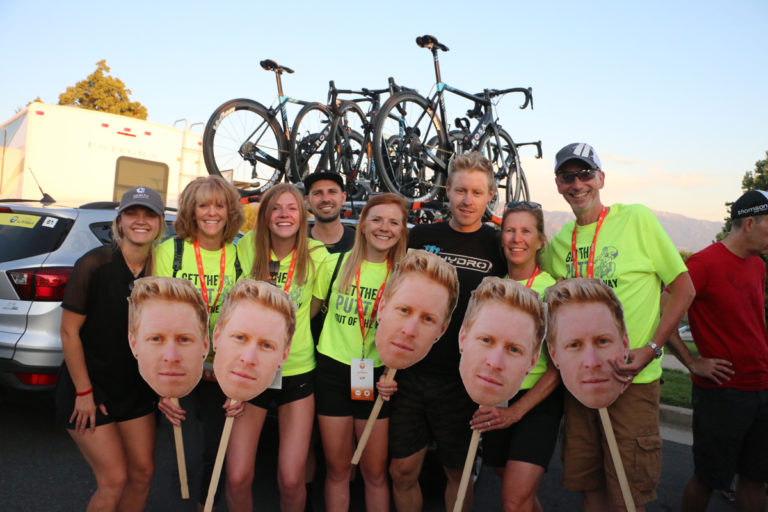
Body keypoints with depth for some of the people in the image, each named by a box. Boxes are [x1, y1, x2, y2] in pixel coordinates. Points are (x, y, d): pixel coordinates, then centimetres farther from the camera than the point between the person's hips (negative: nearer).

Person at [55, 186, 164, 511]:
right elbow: (69, 332, -15)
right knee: (114, 480, -1)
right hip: (88, 386, -5)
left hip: (134, 387, 5)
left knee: (143, 472, 10)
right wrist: (84, 392, -13)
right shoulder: (95, 265, -18)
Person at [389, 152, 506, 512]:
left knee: (458, 473, 13)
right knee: (402, 471, 9)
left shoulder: (498, 247, -2)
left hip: (462, 383, -2)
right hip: (411, 375, 2)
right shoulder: (421, 236, 4)